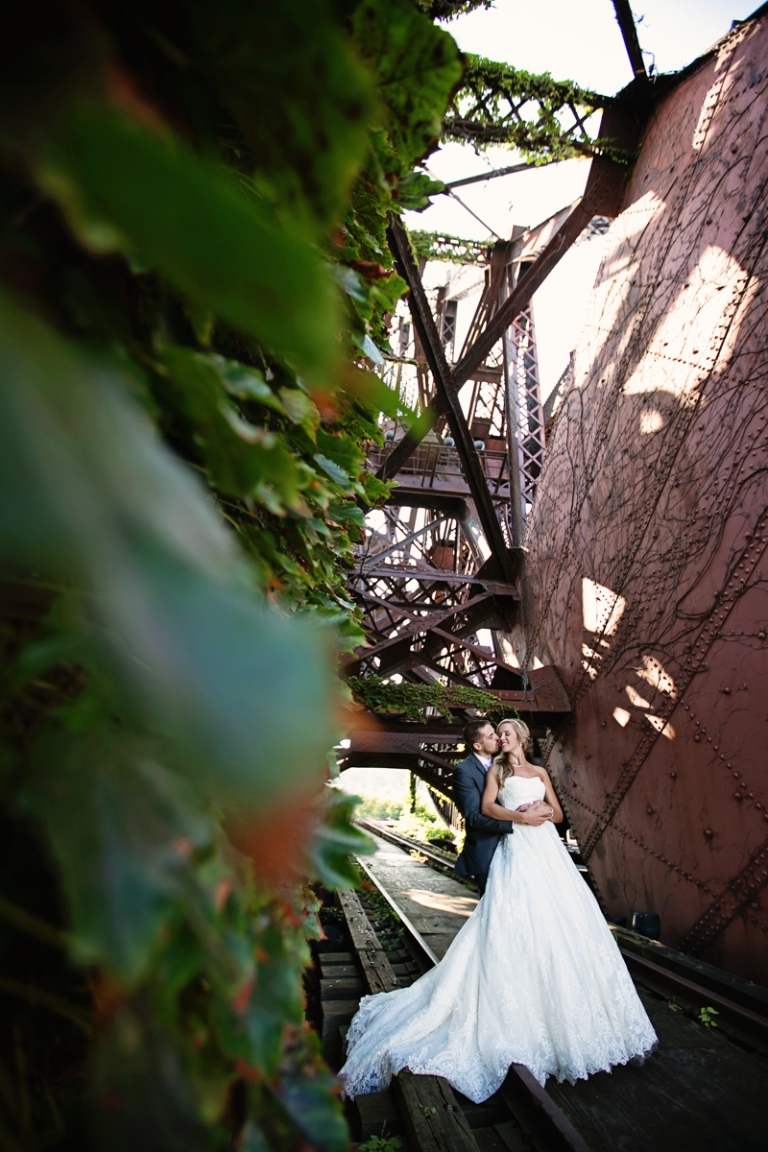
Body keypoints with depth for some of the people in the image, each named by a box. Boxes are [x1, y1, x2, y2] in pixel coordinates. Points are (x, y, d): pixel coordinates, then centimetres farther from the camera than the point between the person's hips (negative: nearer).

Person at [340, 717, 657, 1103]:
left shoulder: (540, 773, 18)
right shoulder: (497, 770, 9)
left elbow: (559, 813, 17)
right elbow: (487, 807, -5)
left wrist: (545, 810, -4)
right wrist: (520, 816, -16)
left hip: (548, 849, 4)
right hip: (518, 850, -4)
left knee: (561, 921, 0)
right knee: (516, 922, -10)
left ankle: (566, 1010, 14)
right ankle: (521, 1016, -2)